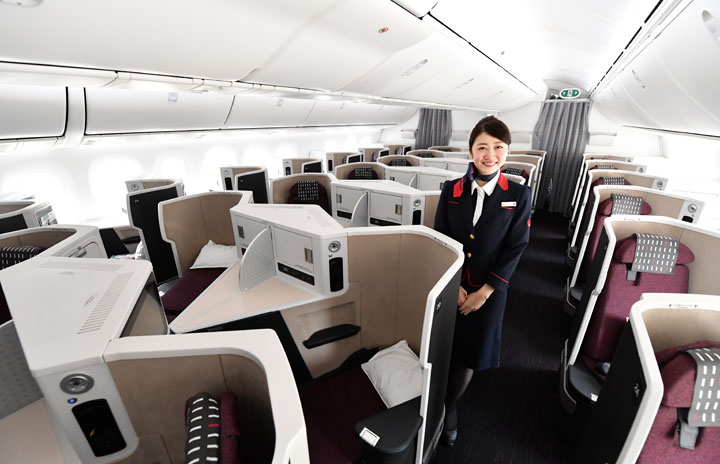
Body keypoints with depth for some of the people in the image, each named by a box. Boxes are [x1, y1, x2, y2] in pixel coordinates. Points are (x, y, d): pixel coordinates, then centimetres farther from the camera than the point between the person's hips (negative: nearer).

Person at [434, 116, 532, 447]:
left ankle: (450, 407, 38)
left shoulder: (519, 196, -5)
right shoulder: (452, 190, -2)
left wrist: (484, 291, -12)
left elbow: (514, 249, -7)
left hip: (488, 291, -1)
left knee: (470, 356, 10)